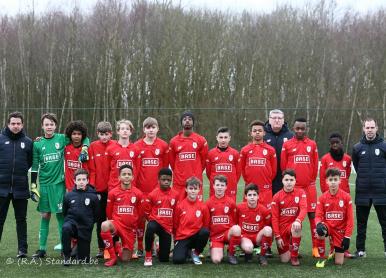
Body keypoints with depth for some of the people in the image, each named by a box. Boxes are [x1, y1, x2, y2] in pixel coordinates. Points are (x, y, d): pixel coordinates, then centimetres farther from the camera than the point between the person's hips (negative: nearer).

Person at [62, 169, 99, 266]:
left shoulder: (93, 197, -5)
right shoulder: (69, 196, 0)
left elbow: (96, 214, 5)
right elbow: (64, 212, 13)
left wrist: (89, 222, 4)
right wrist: (69, 220, 4)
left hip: (85, 228, 0)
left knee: (84, 260, 1)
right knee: (66, 228, -38)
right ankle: (67, 256, -18)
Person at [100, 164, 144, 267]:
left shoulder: (138, 194, -3)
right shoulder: (113, 192, -5)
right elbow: (109, 213, 7)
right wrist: (113, 225, 8)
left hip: (130, 229, 1)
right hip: (116, 224, -1)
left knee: (125, 259, -1)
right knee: (105, 225, -38)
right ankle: (113, 257, -20)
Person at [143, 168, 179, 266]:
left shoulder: (175, 194, -2)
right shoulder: (152, 194, -9)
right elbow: (147, 211, 4)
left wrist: (171, 221, 11)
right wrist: (153, 219, 1)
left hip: (167, 226, 2)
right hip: (156, 221, -2)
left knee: (164, 259, -1)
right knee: (150, 227, -42)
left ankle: (159, 249, 38)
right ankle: (148, 255, -21)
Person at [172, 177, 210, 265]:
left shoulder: (203, 207, -3)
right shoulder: (180, 206, -4)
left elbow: (206, 225, 7)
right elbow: (175, 225, 5)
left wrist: (204, 238, 0)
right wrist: (176, 239, 7)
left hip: (196, 236, 2)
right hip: (182, 238, -2)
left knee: (205, 232, -33)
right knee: (178, 260, -27)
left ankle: (195, 253, -4)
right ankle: (187, 250, 11)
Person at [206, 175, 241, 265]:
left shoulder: (231, 202, 1)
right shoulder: (209, 203, 1)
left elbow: (235, 220, 9)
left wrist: (234, 232, -1)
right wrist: (208, 236, 7)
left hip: (228, 232, 1)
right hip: (215, 235, -1)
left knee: (237, 228, -36)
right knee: (216, 260, -24)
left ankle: (231, 254, -11)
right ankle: (218, 250, 15)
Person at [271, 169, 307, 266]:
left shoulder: (300, 193, -3)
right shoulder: (277, 196, -4)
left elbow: (304, 209, -17)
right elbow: (274, 217, -4)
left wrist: (298, 220, -38)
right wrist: (277, 236, -9)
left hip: (293, 224, 0)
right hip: (281, 228, 0)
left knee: (296, 228, -38)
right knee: (284, 260, -6)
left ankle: (294, 256, -16)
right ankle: (288, 251, 33)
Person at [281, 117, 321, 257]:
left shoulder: (312, 144, 7)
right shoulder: (287, 145, 3)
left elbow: (315, 166, 10)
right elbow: (283, 166, 6)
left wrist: (311, 181, 8)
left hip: (309, 186, 1)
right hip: (292, 187, -1)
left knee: (313, 216, 0)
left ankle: (317, 247, 5)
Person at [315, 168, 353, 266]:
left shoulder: (346, 197, -10)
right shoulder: (322, 197, -6)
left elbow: (350, 219, -7)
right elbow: (318, 216, -6)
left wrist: (347, 237, -10)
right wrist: (319, 223, -30)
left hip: (340, 230, 0)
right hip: (327, 226, 1)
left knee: (339, 263, 0)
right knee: (320, 231, -38)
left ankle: (338, 249, 35)